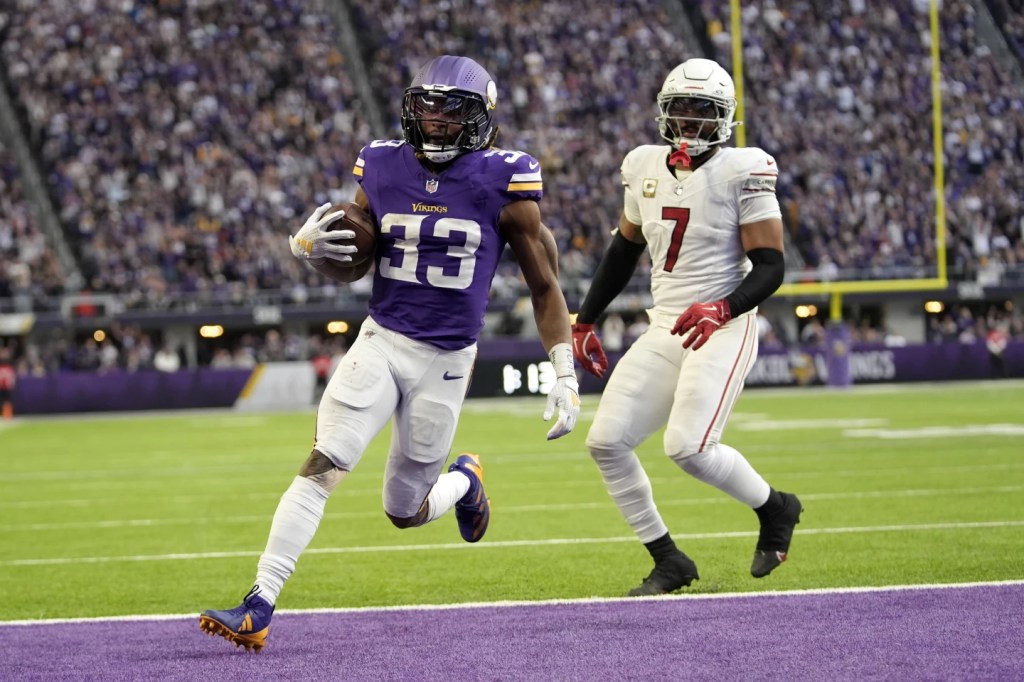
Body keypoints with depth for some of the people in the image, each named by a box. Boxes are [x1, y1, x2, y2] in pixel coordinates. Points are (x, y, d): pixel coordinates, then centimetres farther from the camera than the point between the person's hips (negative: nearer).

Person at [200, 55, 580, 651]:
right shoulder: (383, 169, 1)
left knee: (405, 511, 9)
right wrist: (311, 247, -8)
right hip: (382, 343, 2)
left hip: (446, 361, -2)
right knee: (322, 467, -17)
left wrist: (566, 375, -5)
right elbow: (354, 266, 15)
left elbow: (544, 286, -1)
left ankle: (464, 481, 44)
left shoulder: (503, 183, -9)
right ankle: (259, 609, -17)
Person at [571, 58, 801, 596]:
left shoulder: (742, 172, -10)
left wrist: (723, 309, -28)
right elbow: (623, 252, 22)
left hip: (722, 330, -6)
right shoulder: (645, 168, 8)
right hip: (664, 332, 7)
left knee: (688, 447, -22)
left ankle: (775, 509, 7)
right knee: (606, 441, -5)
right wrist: (584, 322, 22)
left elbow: (770, 267, -12)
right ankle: (668, 561, 7)